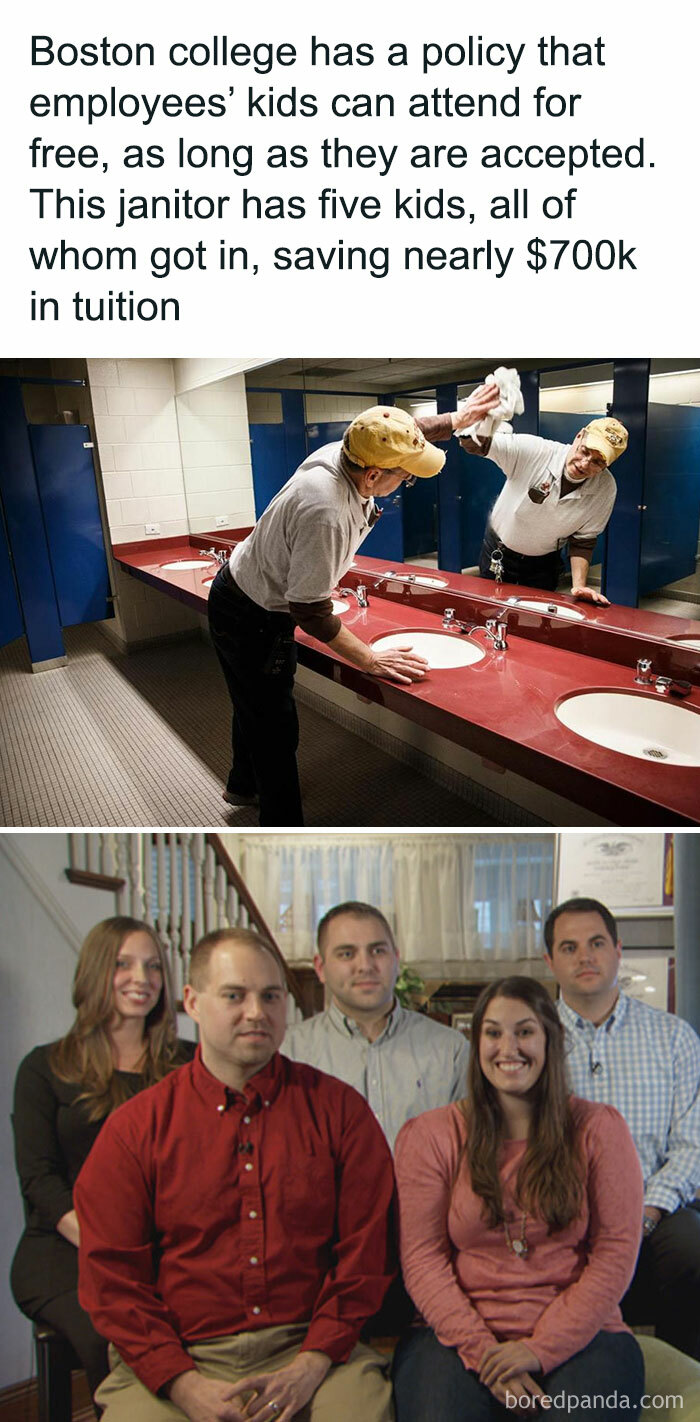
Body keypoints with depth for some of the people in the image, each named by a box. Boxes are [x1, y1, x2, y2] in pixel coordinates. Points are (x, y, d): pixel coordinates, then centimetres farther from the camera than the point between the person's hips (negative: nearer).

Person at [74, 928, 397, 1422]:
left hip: (307, 1350, 0)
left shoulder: (339, 1108, 3)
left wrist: (312, 1365, -6)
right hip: (178, 1359, 0)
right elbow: (111, 1276, 1)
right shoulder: (134, 1127, 3)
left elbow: (367, 1249, 3)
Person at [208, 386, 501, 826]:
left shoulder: (343, 453, -13)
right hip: (252, 622, -10)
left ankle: (244, 786, 51)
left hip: (243, 594, 10)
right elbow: (310, 610, -31)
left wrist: (458, 420, 11)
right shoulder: (325, 512, -38)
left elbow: (404, 434, 12)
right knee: (276, 731, 2)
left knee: (256, 708, 28)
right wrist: (371, 660, -23)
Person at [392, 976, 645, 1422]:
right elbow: (422, 1260, 0)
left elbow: (616, 1254, -1)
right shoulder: (429, 1136, 3)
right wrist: (483, 1351, -12)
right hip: (459, 1334, 0)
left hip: (577, 1335, 1)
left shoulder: (599, 1129, 4)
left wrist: (541, 1348, -10)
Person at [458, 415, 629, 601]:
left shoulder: (605, 489, -21)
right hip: (498, 552, -1)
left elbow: (583, 541, -10)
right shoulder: (533, 450, -29)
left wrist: (579, 585, -21)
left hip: (544, 564, 1)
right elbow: (472, 443, -36)